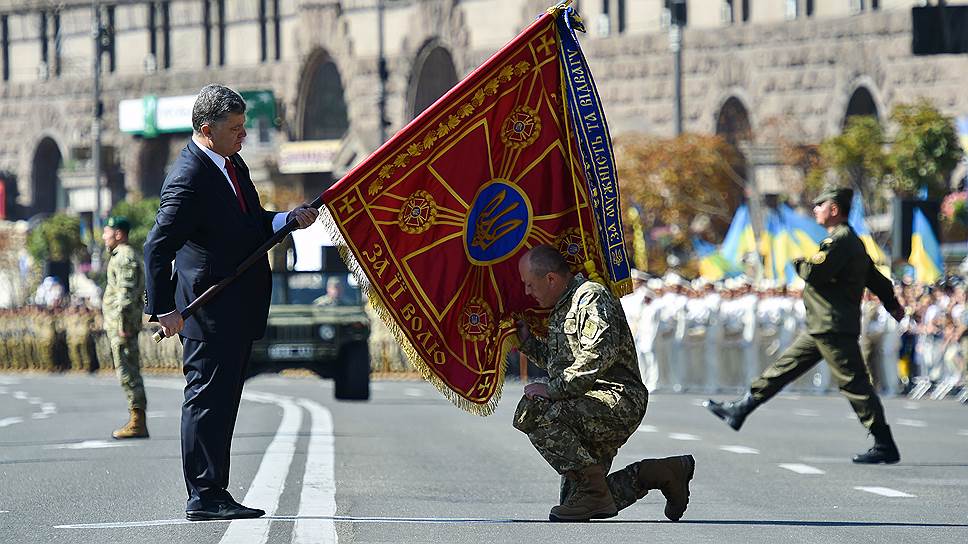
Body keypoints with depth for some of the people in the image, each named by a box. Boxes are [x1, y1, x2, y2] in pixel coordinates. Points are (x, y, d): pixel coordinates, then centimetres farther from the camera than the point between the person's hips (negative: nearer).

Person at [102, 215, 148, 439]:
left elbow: (126, 294, -20)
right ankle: (137, 422, 12)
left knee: (128, 372, -11)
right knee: (129, 372, 10)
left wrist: (123, 324, -24)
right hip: (116, 325, 11)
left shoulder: (126, 257, -13)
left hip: (122, 326, -11)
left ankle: (137, 423, -12)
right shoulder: (120, 256, 20)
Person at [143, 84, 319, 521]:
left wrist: (289, 219, 5)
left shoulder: (232, 164, 12)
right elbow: (158, 247, -20)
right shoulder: (189, 179, -18)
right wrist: (164, 309, -22)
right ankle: (204, 497, -4)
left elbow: (251, 224, 23)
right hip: (209, 309, -10)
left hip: (238, 307, 10)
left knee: (222, 402, 13)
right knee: (207, 398, -6)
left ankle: (213, 493, 19)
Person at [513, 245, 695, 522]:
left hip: (620, 400, -11)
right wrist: (527, 342, 18)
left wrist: (553, 389, -24)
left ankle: (594, 493, -23)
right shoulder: (560, 309, 22)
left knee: (532, 412, -28)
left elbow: (598, 356, -25)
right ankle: (661, 473, 14)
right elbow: (558, 361, 33)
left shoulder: (591, 296, -11)